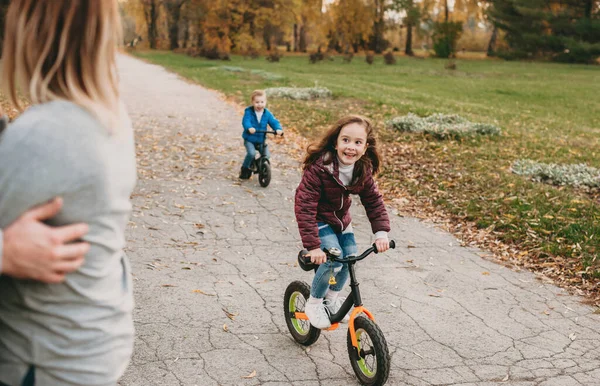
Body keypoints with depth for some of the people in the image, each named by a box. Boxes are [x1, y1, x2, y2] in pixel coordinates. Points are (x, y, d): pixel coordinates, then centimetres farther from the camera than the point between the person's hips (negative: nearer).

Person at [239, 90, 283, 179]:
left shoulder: (267, 113, -1)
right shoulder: (248, 112, -11)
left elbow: (274, 122, -7)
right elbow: (245, 121, -26)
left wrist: (278, 129, -30)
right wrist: (249, 128, -49)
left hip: (261, 139, 4)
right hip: (249, 139, -4)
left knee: (267, 156, -8)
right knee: (251, 153, -26)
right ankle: (244, 169, -1)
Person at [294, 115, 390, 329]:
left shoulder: (363, 171, -12)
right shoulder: (318, 167, -32)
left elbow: (374, 201, -3)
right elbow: (304, 206, -34)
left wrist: (381, 232, -16)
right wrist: (313, 245, -38)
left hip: (341, 219, 6)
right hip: (319, 220, -6)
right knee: (333, 259, -21)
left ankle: (332, 297, 30)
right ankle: (313, 304, 2)